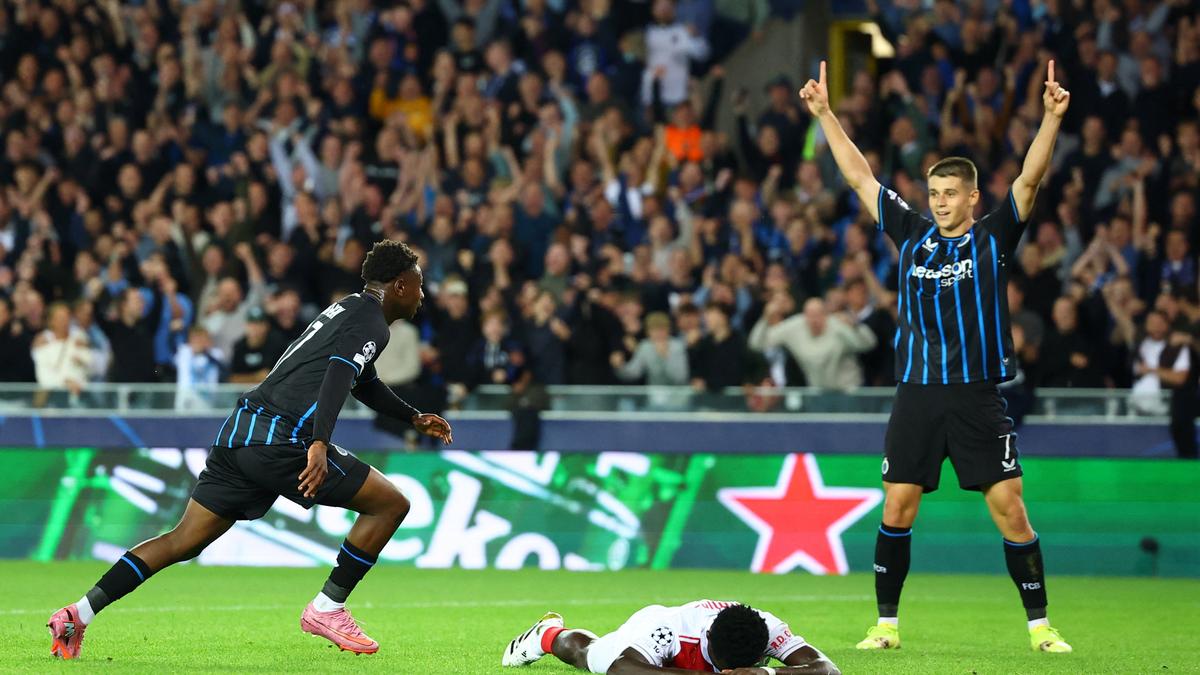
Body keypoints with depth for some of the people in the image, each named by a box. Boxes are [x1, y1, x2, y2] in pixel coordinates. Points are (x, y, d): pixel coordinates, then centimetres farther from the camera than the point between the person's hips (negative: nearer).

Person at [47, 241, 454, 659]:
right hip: (280, 440, -9)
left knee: (186, 539, 7)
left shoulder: (346, 310, 27)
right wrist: (319, 444, -33)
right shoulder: (371, 324, -3)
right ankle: (327, 610, 5)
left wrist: (413, 417, 50)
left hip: (237, 435, 9)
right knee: (390, 504, 1)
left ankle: (79, 614, -3)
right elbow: (338, 374, -21)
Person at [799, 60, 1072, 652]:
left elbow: (1029, 180, -8)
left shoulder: (994, 238, 2)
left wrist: (1052, 118, -20)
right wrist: (823, 113, 12)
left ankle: (1040, 625, 2)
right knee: (896, 509, 1)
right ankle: (887, 624, 11)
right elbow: (859, 177, 13)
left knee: (1010, 509, -5)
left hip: (978, 398, -3)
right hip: (915, 396, 3)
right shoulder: (912, 235, 9)